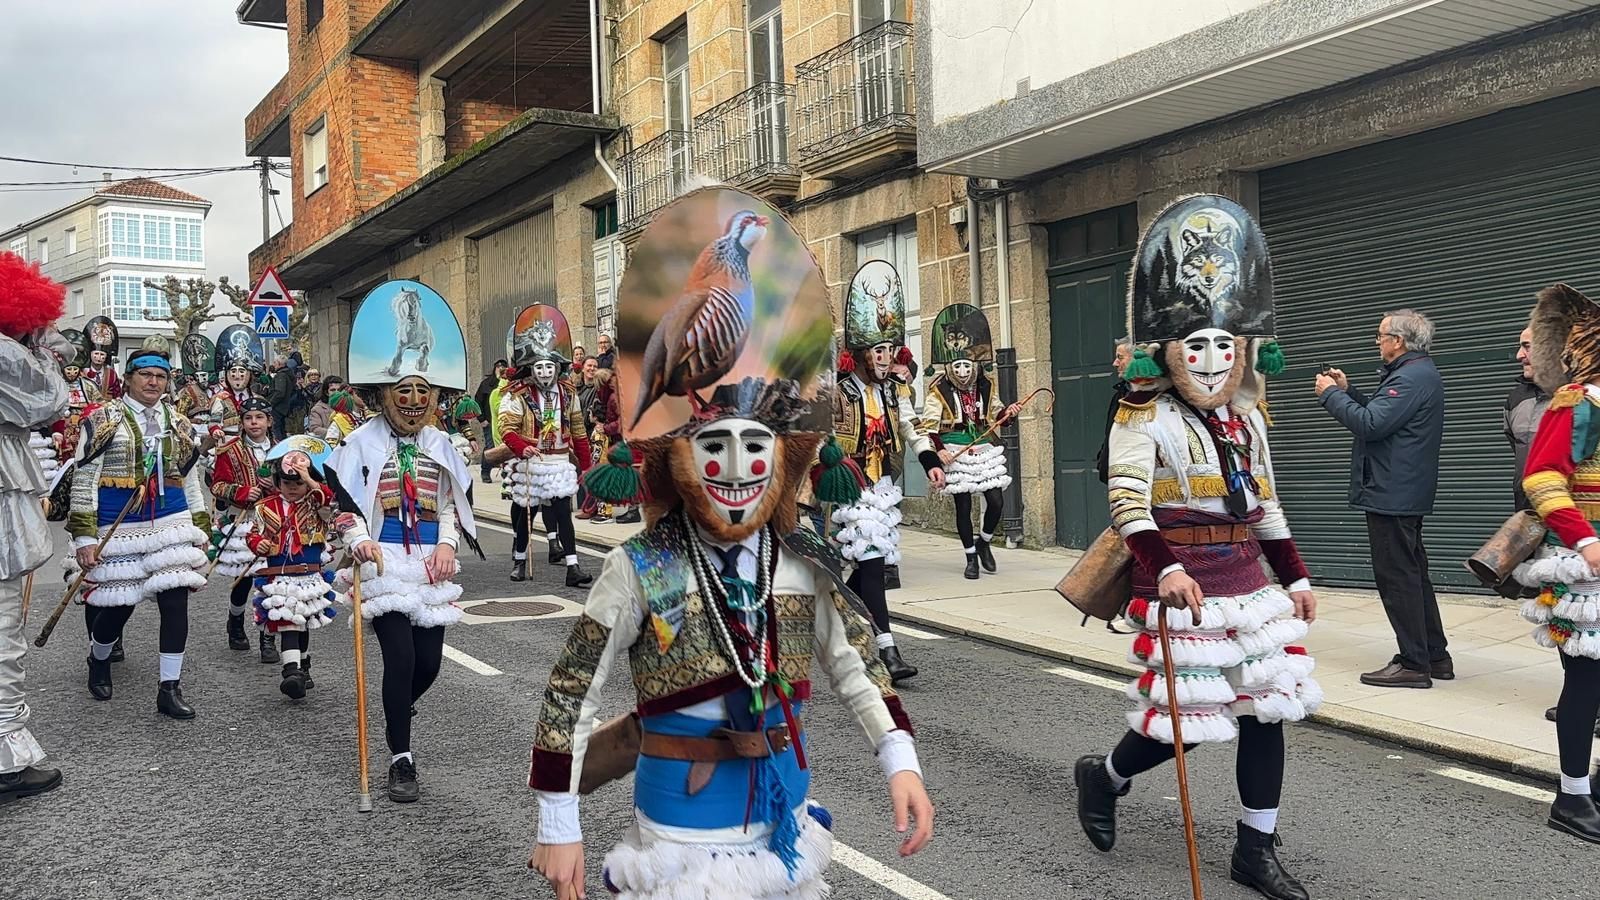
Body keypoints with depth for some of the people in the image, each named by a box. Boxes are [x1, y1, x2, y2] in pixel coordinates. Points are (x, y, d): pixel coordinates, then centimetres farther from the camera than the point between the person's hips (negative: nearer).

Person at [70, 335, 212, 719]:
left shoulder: (178, 424, 11)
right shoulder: (104, 420, -4)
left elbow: (191, 480, 17)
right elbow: (84, 480, -5)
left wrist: (200, 528, 15)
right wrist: (84, 536, -10)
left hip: (171, 525, 3)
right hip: (118, 527, -3)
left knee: (176, 601, -5)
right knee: (118, 605, 6)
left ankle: (170, 689, 3)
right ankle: (99, 661, 39)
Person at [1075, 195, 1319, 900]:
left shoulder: (1247, 421, 13)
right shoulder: (1146, 418, -10)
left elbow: (1266, 508, 21)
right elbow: (1127, 500, -21)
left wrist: (1295, 579, 20)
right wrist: (1166, 569, -34)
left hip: (1250, 585, 7)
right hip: (1180, 584, -7)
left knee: (1268, 710, 7)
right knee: (1184, 722, -4)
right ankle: (1103, 774, 27)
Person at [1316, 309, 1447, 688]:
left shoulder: (1411, 378, -18)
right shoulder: (1419, 373, 17)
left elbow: (1371, 424, -25)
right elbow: (1382, 415, 20)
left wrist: (1330, 395, -13)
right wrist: (1347, 390, 15)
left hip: (1392, 496, -11)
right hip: (1405, 495, 11)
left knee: (1398, 577, -6)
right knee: (1413, 573, 16)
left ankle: (1414, 664, -1)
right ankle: (1435, 656, 24)